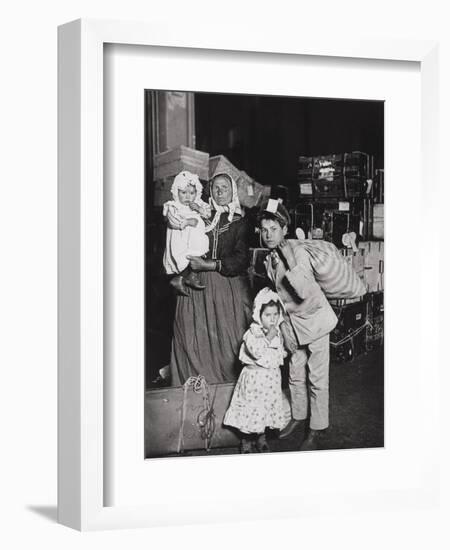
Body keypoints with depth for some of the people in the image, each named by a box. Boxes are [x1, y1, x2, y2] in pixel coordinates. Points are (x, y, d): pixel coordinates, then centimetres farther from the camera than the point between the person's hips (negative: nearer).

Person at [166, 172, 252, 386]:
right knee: (196, 338, -5)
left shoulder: (240, 223, 7)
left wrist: (210, 265, -13)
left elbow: (242, 260, -5)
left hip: (229, 286, -1)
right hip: (197, 287, 1)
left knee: (228, 339, -6)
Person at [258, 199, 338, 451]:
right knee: (296, 375, 16)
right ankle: (299, 418, 33)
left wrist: (289, 268, -38)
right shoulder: (269, 260, 2)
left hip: (314, 317, -7)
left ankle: (317, 429, 9)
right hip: (293, 321, 7)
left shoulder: (297, 251, -21)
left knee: (317, 378, -1)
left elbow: (305, 293, -31)